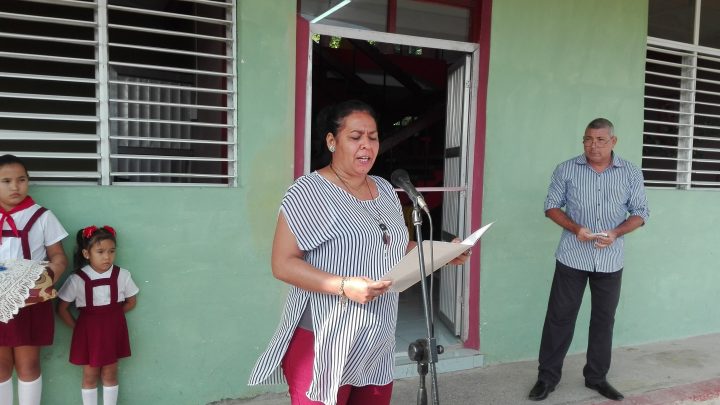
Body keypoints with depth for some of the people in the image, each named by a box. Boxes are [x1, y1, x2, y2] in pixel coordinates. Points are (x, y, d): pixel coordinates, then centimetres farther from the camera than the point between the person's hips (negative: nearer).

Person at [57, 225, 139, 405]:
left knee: (109, 374, 12)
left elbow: (131, 301, 4)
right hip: (88, 331, -1)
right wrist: (77, 327, -4)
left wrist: (111, 315, 0)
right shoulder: (77, 279, -13)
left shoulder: (122, 275, -10)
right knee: (90, 376, 11)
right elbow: (61, 308, -3)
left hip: (113, 330, 1)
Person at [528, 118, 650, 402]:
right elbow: (551, 206, 1)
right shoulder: (566, 170, -2)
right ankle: (547, 376, 14)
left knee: (604, 319, 11)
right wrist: (575, 229, -16)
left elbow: (640, 213, 4)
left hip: (610, 260, 2)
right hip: (572, 257, -1)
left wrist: (616, 233, -15)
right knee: (559, 316, 3)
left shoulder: (631, 173, 1)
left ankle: (596, 377, 27)